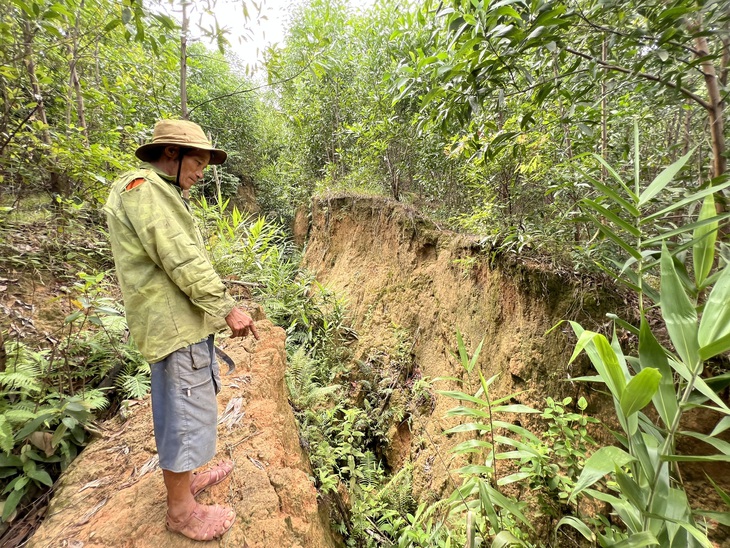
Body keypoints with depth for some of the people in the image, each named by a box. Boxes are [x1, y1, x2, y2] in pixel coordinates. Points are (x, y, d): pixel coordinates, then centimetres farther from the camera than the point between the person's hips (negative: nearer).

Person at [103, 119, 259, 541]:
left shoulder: (157, 192, 18)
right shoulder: (144, 188, -15)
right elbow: (182, 261, -22)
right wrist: (226, 307, -19)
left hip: (171, 320, 11)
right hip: (176, 321, -11)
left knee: (176, 408, 21)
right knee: (189, 412, 0)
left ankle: (184, 477, 38)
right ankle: (181, 509, 17)